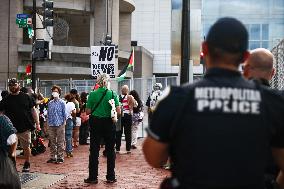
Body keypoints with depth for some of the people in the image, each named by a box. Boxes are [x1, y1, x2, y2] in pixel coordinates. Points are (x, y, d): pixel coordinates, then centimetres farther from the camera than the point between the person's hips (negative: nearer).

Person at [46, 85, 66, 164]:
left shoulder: (62, 103, -2)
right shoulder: (50, 103, 9)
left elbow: (64, 114, 0)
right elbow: (48, 114, 14)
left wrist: (64, 123, -3)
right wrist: (48, 123, 10)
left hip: (60, 125, -4)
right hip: (51, 125, 4)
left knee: (60, 142, 0)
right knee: (52, 142, 10)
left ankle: (60, 158, 6)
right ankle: (52, 157, 18)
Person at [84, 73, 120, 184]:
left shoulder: (92, 94, -6)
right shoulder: (113, 94, -6)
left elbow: (88, 111, -6)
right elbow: (118, 111, -10)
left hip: (95, 123, 0)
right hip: (109, 124, 0)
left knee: (94, 151, 6)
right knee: (110, 151, 9)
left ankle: (93, 177, 9)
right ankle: (110, 177, 14)